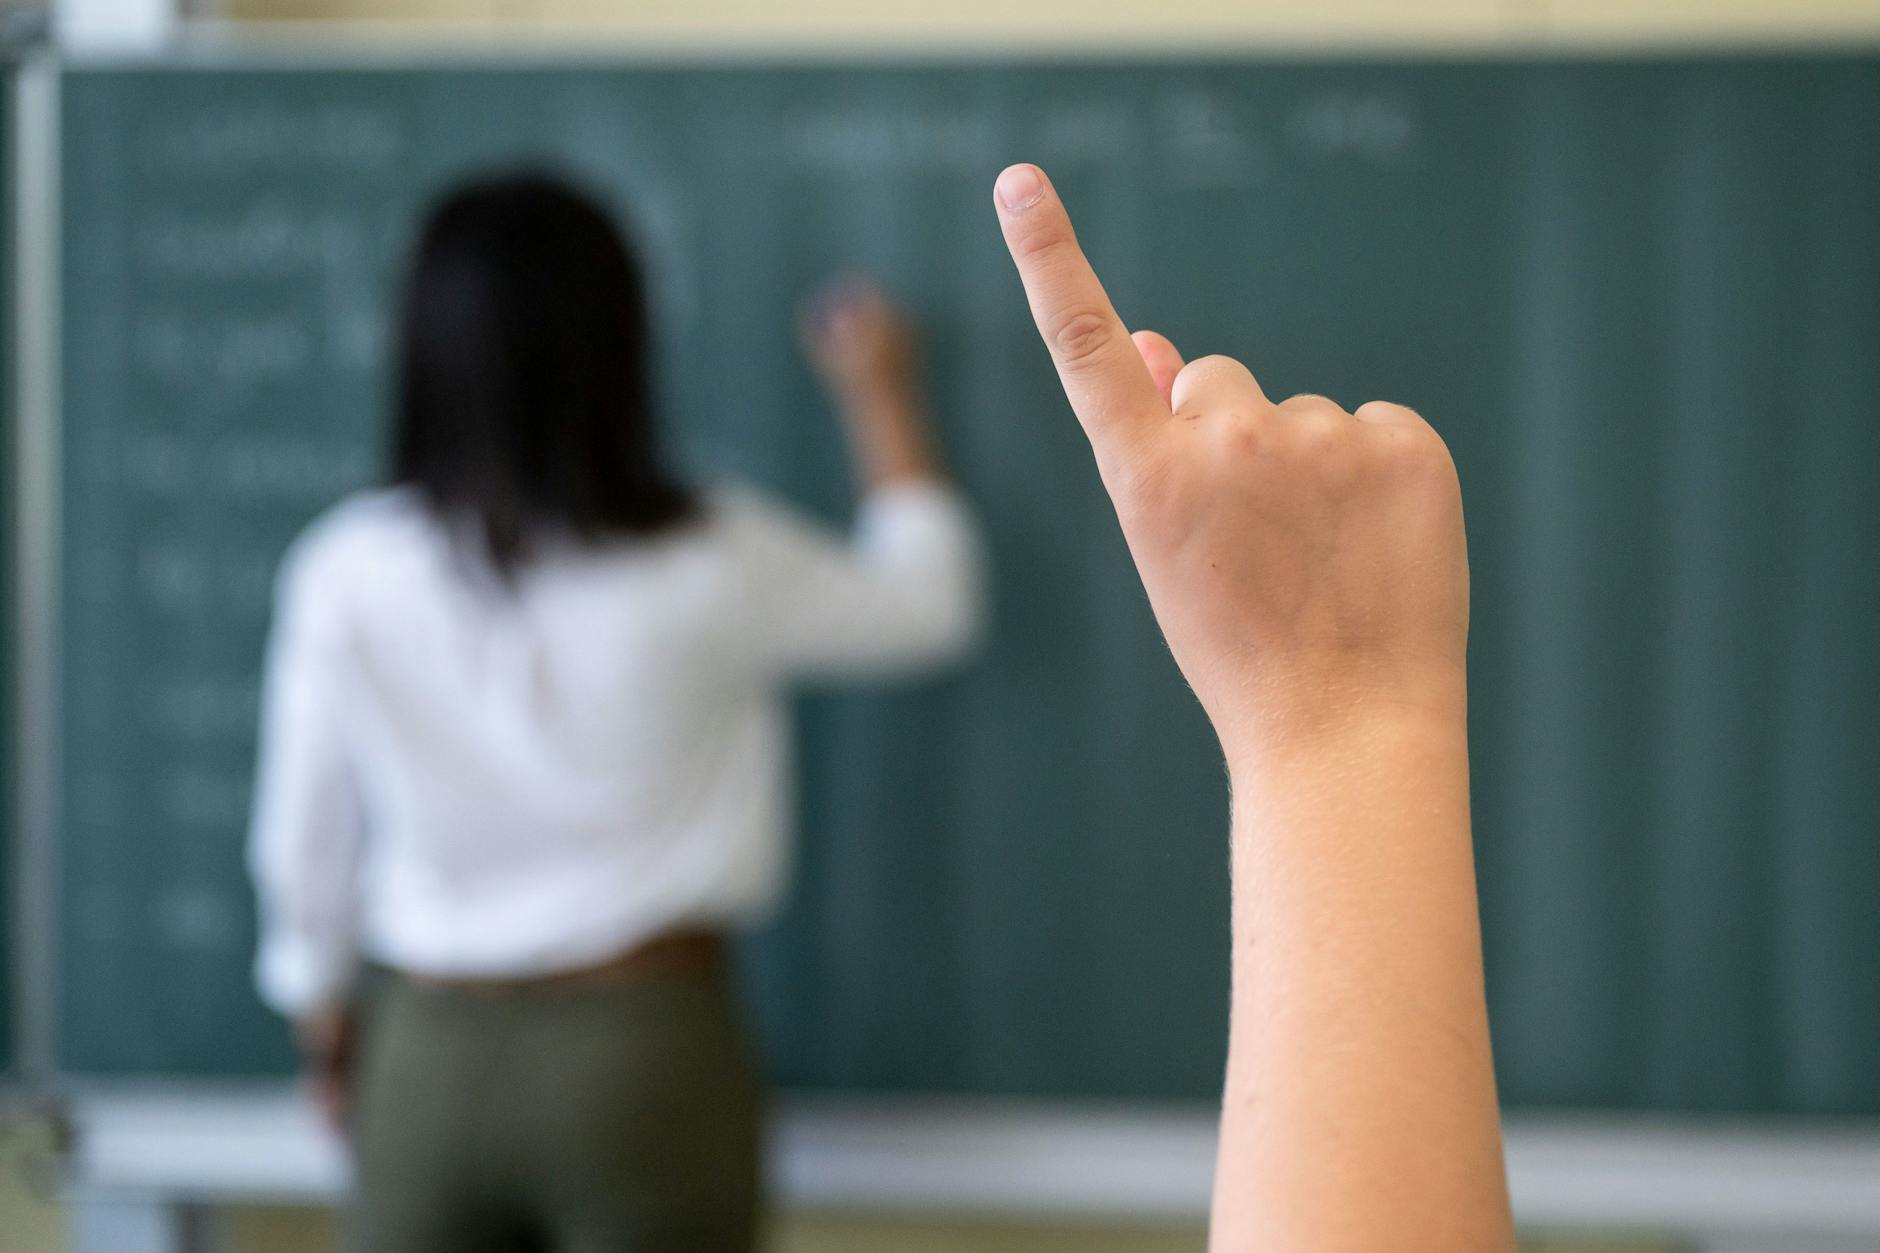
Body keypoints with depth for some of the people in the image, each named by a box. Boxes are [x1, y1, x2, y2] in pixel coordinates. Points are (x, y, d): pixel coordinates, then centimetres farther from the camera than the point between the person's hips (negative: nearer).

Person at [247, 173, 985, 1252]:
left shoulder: (344, 575, -7)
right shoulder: (712, 566, -10)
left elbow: (305, 834, 5)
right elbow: (930, 601, 8)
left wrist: (323, 1001, 23)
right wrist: (881, 399, 21)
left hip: (431, 1058, 2)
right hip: (645, 1045, -2)